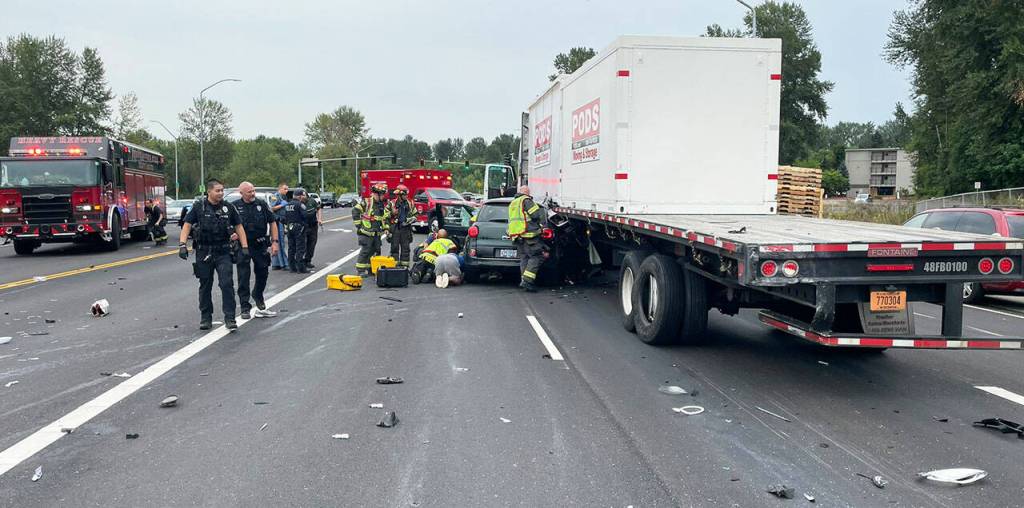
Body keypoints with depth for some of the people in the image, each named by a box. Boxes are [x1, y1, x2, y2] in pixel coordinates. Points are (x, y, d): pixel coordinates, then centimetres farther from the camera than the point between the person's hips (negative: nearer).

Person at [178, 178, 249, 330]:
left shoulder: (228, 208, 3)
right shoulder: (199, 207, -1)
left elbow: (239, 227, 9)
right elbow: (187, 225, -1)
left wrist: (245, 247, 2)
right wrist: (182, 245, -13)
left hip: (223, 252, 0)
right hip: (204, 253, 0)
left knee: (227, 284, -10)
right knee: (205, 286, 9)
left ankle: (230, 318, -6)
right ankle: (206, 318, 21)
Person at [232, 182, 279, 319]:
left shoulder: (262, 204, 2)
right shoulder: (235, 206, -3)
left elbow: (272, 222, 6)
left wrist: (275, 242, 0)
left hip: (261, 245, 2)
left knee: (263, 272, 13)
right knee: (243, 277, -1)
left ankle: (257, 295, 40)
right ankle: (245, 308, 5)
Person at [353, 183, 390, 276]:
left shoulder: (383, 205, 12)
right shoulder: (366, 202, -11)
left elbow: (385, 218, 23)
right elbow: (355, 211, -13)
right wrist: (358, 224, -12)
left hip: (377, 233, 8)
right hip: (366, 232, -8)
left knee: (376, 251, 11)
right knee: (365, 251, -7)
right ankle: (360, 269, -1)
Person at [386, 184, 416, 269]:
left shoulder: (410, 203, 7)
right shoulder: (392, 204, -1)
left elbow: (415, 215, 12)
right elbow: (386, 218, 0)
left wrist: (410, 220, -6)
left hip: (406, 229, 3)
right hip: (395, 229, -2)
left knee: (405, 248, 5)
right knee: (395, 248, 1)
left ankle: (405, 265, 11)